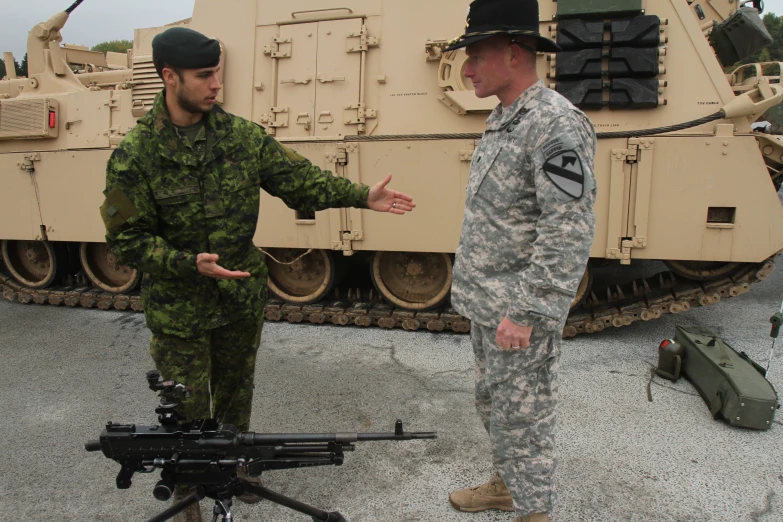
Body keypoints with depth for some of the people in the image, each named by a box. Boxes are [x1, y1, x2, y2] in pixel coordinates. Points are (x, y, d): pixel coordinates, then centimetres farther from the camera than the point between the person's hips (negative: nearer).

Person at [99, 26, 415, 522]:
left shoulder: (242, 136, -6)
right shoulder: (135, 155, -15)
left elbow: (299, 178, -5)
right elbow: (127, 239, -13)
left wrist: (362, 197, -14)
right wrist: (190, 264, -27)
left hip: (243, 297, 3)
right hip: (179, 309, -3)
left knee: (237, 392, 22)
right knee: (188, 408, 11)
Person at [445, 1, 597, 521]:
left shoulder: (557, 125, -20)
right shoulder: (501, 120, 10)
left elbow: (569, 234, -26)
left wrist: (526, 312, -25)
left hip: (520, 313, -10)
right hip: (485, 304, 10)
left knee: (522, 416, 6)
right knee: (493, 404, 23)